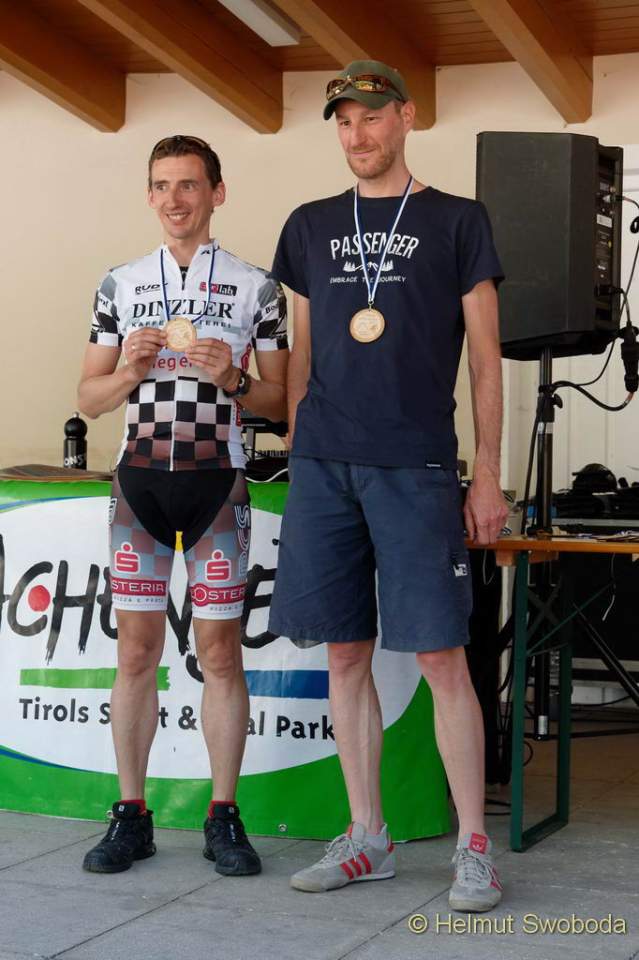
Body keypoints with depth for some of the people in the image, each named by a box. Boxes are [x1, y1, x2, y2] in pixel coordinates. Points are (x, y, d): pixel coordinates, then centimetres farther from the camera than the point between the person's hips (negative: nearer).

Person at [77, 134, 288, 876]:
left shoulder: (256, 287, 4)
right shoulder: (121, 285, 10)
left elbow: (281, 401, 6)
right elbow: (89, 399, 11)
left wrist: (233, 378, -13)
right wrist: (131, 369, -8)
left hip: (216, 480, -2)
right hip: (139, 479, 2)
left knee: (220, 652, 0)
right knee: (136, 651, 3)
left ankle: (223, 818, 10)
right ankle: (131, 816, 12)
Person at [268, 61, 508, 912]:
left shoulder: (456, 221, 6)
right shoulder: (311, 227, 16)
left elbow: (485, 361, 4)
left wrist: (488, 478, -2)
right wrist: (297, 456, 12)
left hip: (415, 467, -4)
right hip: (323, 464, 4)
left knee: (440, 655, -6)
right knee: (345, 653, 7)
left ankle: (474, 848, 4)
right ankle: (368, 838, 18)